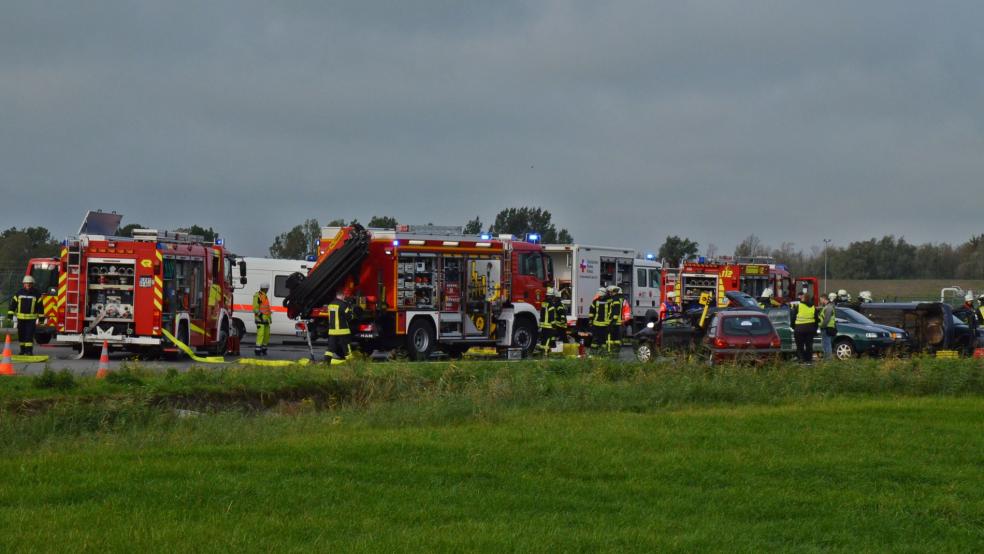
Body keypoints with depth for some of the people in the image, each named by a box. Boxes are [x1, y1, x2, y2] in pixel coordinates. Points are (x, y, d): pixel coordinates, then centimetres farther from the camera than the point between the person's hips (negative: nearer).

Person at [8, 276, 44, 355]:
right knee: (21, 335, 7)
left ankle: (29, 350, -7)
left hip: (31, 319, -3)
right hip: (21, 318, 3)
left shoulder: (36, 294, 1)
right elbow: (13, 304, 7)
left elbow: (40, 306, 4)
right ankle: (23, 350, 16)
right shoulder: (19, 293, 5)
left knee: (29, 335, -9)